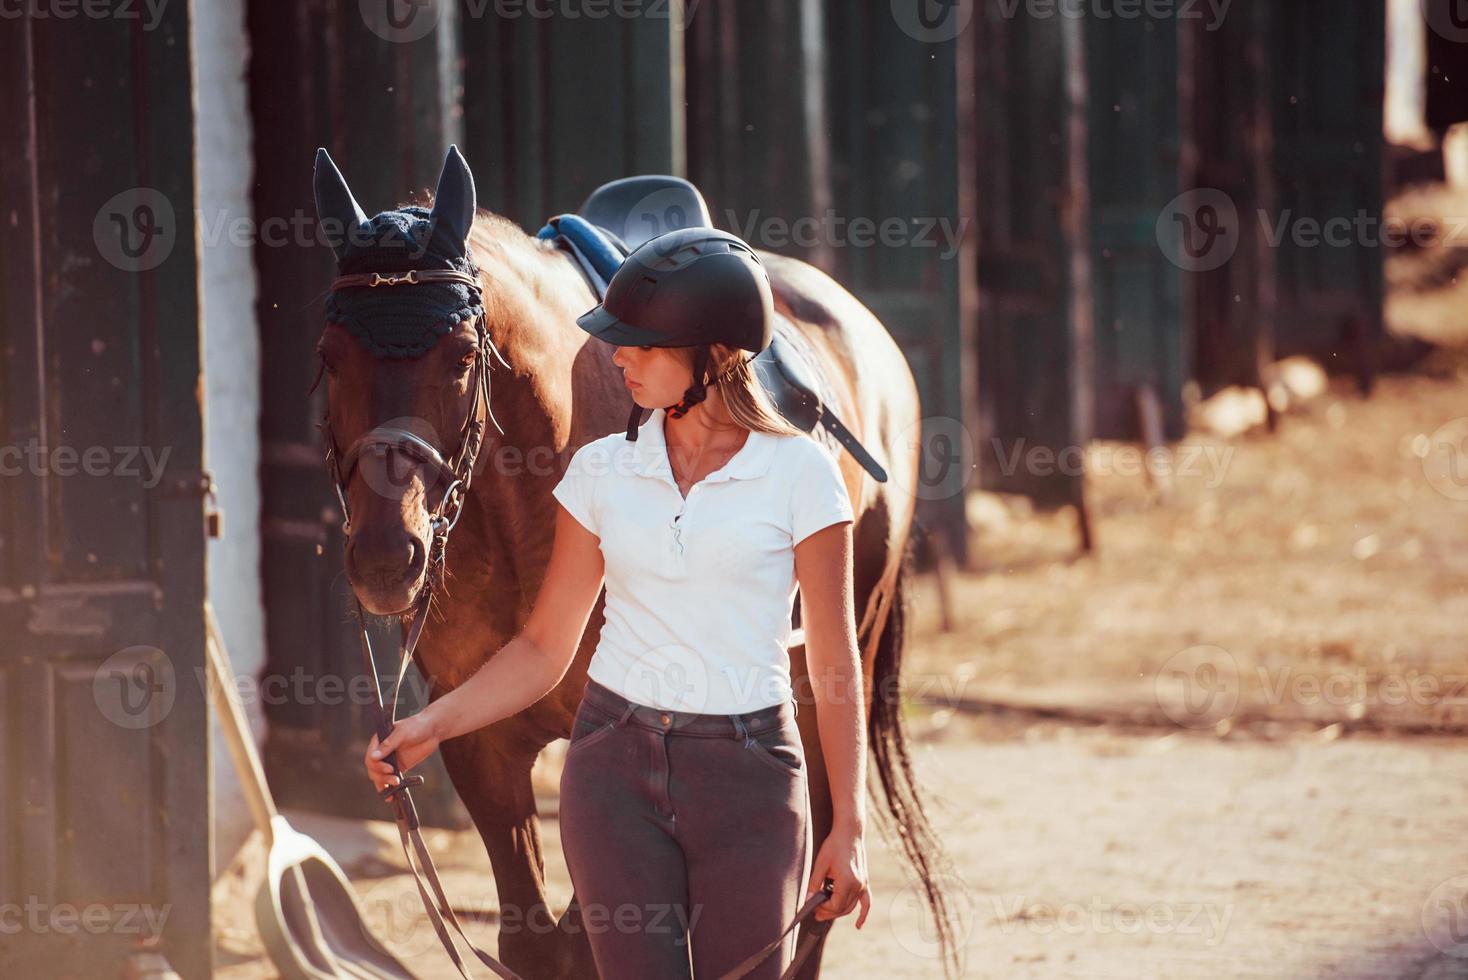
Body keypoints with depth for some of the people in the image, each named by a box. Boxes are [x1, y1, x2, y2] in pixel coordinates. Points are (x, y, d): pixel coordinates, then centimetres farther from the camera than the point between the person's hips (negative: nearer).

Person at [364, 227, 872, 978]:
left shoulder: (798, 474, -4)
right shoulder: (602, 473, 5)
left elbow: (833, 662, -2)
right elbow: (545, 648, 10)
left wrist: (848, 825, -7)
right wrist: (432, 725, -3)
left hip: (747, 775, -2)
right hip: (617, 766, 2)